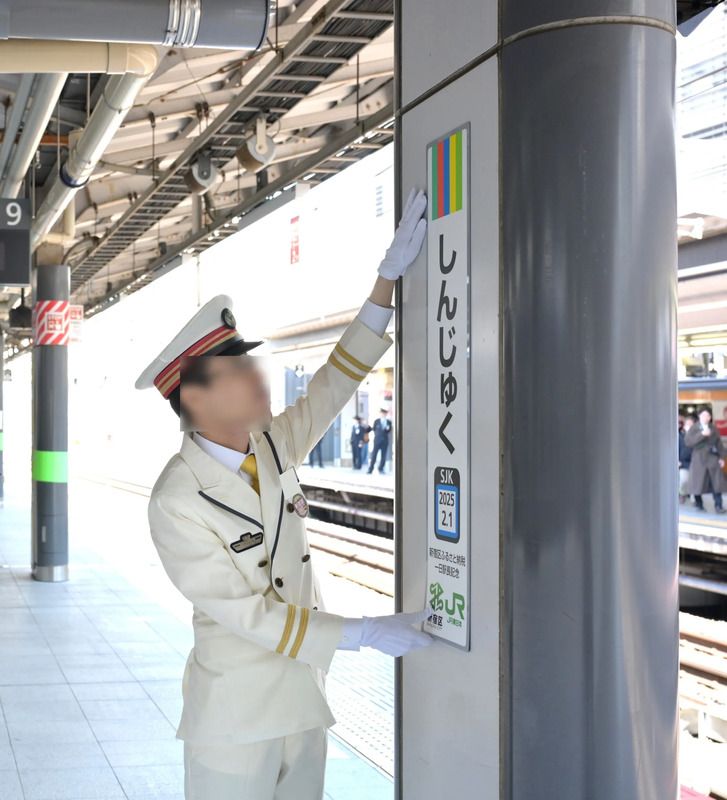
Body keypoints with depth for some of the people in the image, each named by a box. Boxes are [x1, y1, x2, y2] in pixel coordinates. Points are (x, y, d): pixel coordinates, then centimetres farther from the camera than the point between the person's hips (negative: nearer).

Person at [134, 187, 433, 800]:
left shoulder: (270, 447, 0)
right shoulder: (178, 503, -19)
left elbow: (337, 380, 8)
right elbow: (246, 614, -19)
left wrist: (389, 277, 2)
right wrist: (367, 634, -20)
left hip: (304, 701, 6)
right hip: (237, 715, -6)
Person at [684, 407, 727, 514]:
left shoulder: (713, 429, 10)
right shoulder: (694, 428, -1)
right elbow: (687, 441, -15)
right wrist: (702, 434, -21)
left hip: (713, 458, 2)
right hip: (699, 459, -2)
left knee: (717, 483, -5)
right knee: (698, 483, 1)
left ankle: (718, 506, -4)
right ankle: (699, 505, 18)